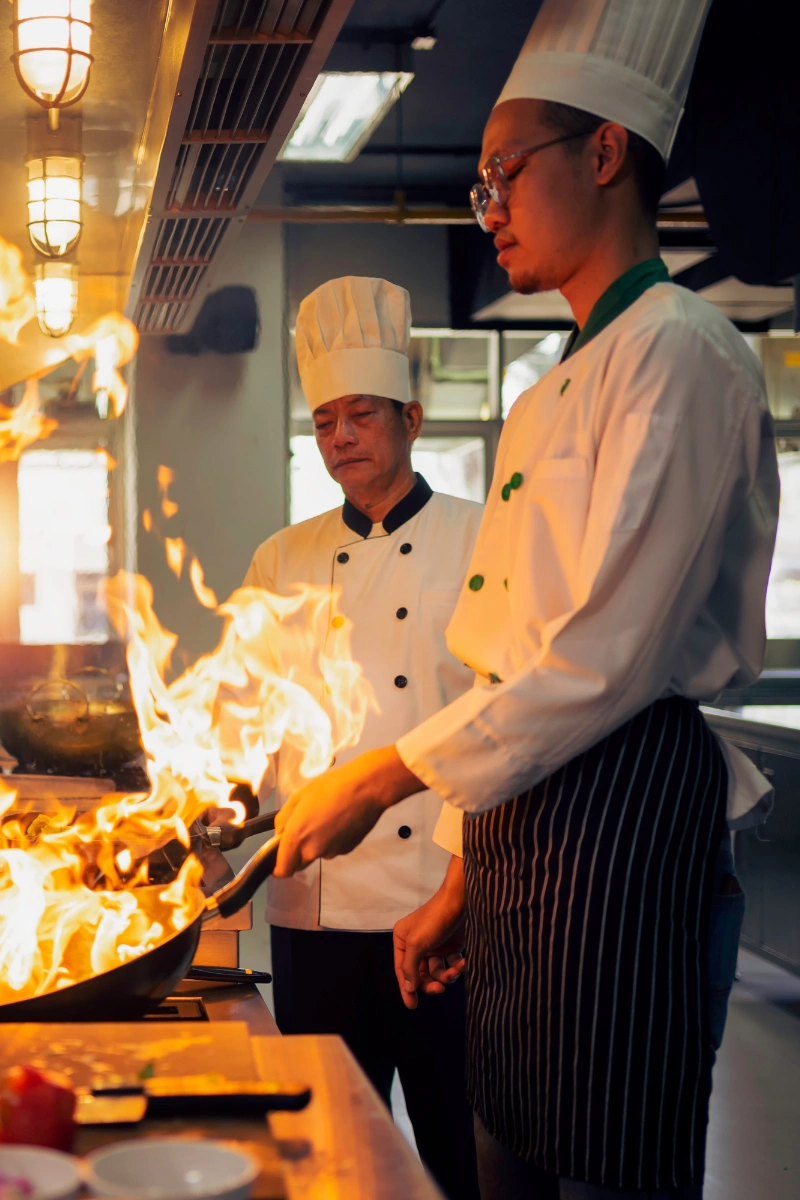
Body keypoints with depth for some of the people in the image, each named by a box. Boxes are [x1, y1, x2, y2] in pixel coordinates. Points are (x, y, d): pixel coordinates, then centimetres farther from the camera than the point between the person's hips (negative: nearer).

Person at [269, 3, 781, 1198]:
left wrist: (377, 781, -13)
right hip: (523, 812, 9)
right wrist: (463, 881, 18)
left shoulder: (679, 352, -10)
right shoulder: (553, 395, 18)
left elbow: (607, 659, -18)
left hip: (622, 807, -9)